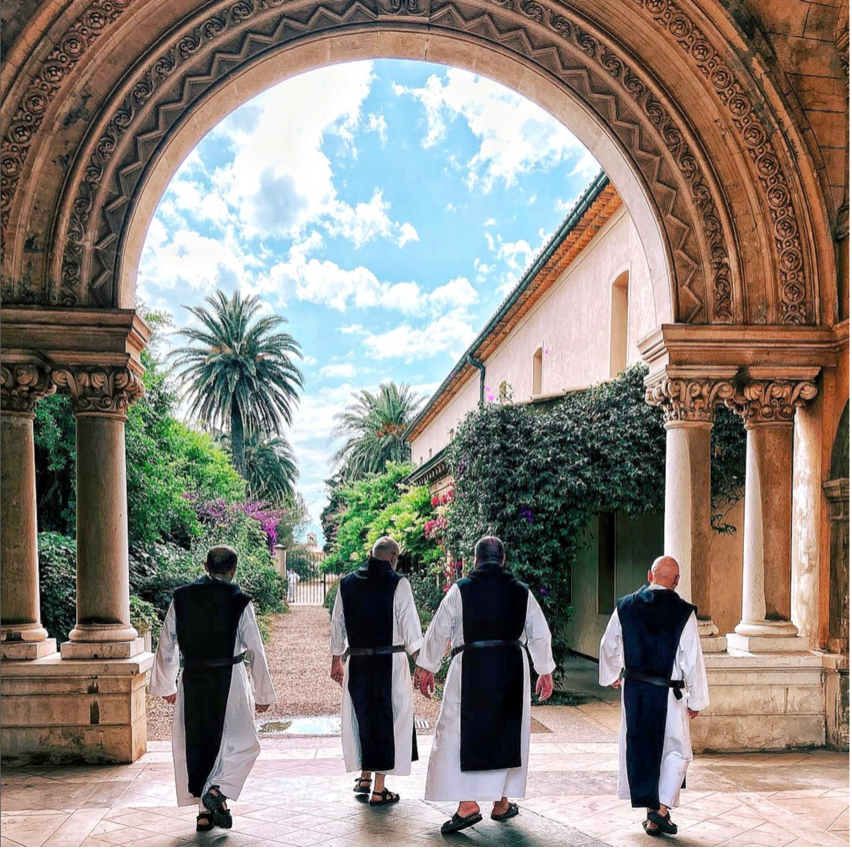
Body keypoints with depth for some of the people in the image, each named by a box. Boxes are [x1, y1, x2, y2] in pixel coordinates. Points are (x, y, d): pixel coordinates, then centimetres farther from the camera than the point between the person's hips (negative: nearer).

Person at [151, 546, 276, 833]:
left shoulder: (181, 598, 1)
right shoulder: (239, 602, -7)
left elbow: (166, 645, 6)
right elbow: (256, 651, -5)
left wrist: (166, 686, 19)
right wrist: (262, 694, 4)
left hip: (192, 680, 3)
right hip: (229, 680, -3)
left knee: (195, 744, 15)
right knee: (242, 744, 12)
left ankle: (204, 812, 19)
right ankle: (217, 791, -8)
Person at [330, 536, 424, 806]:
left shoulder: (347, 584, 6)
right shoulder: (397, 583, -8)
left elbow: (338, 624, 14)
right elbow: (410, 625, -9)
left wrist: (336, 660, 24)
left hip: (358, 664, 4)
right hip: (390, 662, -4)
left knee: (363, 716, 19)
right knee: (388, 719, 6)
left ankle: (364, 778, 29)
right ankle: (379, 791, 11)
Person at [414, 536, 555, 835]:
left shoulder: (461, 589, -1)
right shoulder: (521, 592, 7)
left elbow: (439, 630, -1)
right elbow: (540, 634, 11)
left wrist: (426, 668, 9)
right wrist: (546, 672, 22)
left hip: (470, 669, -3)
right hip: (512, 671, 3)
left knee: (461, 733, 2)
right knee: (506, 733, 13)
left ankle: (467, 805, -6)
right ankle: (501, 804, 22)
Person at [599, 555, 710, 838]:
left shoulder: (625, 607, -1)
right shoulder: (683, 612, -12)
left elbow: (609, 646, 9)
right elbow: (693, 659, -10)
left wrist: (611, 676, 27)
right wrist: (697, 700, 0)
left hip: (633, 691, 3)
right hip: (668, 695, -3)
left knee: (639, 748, 15)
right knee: (677, 751, 12)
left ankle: (650, 810, 22)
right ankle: (662, 808, 2)